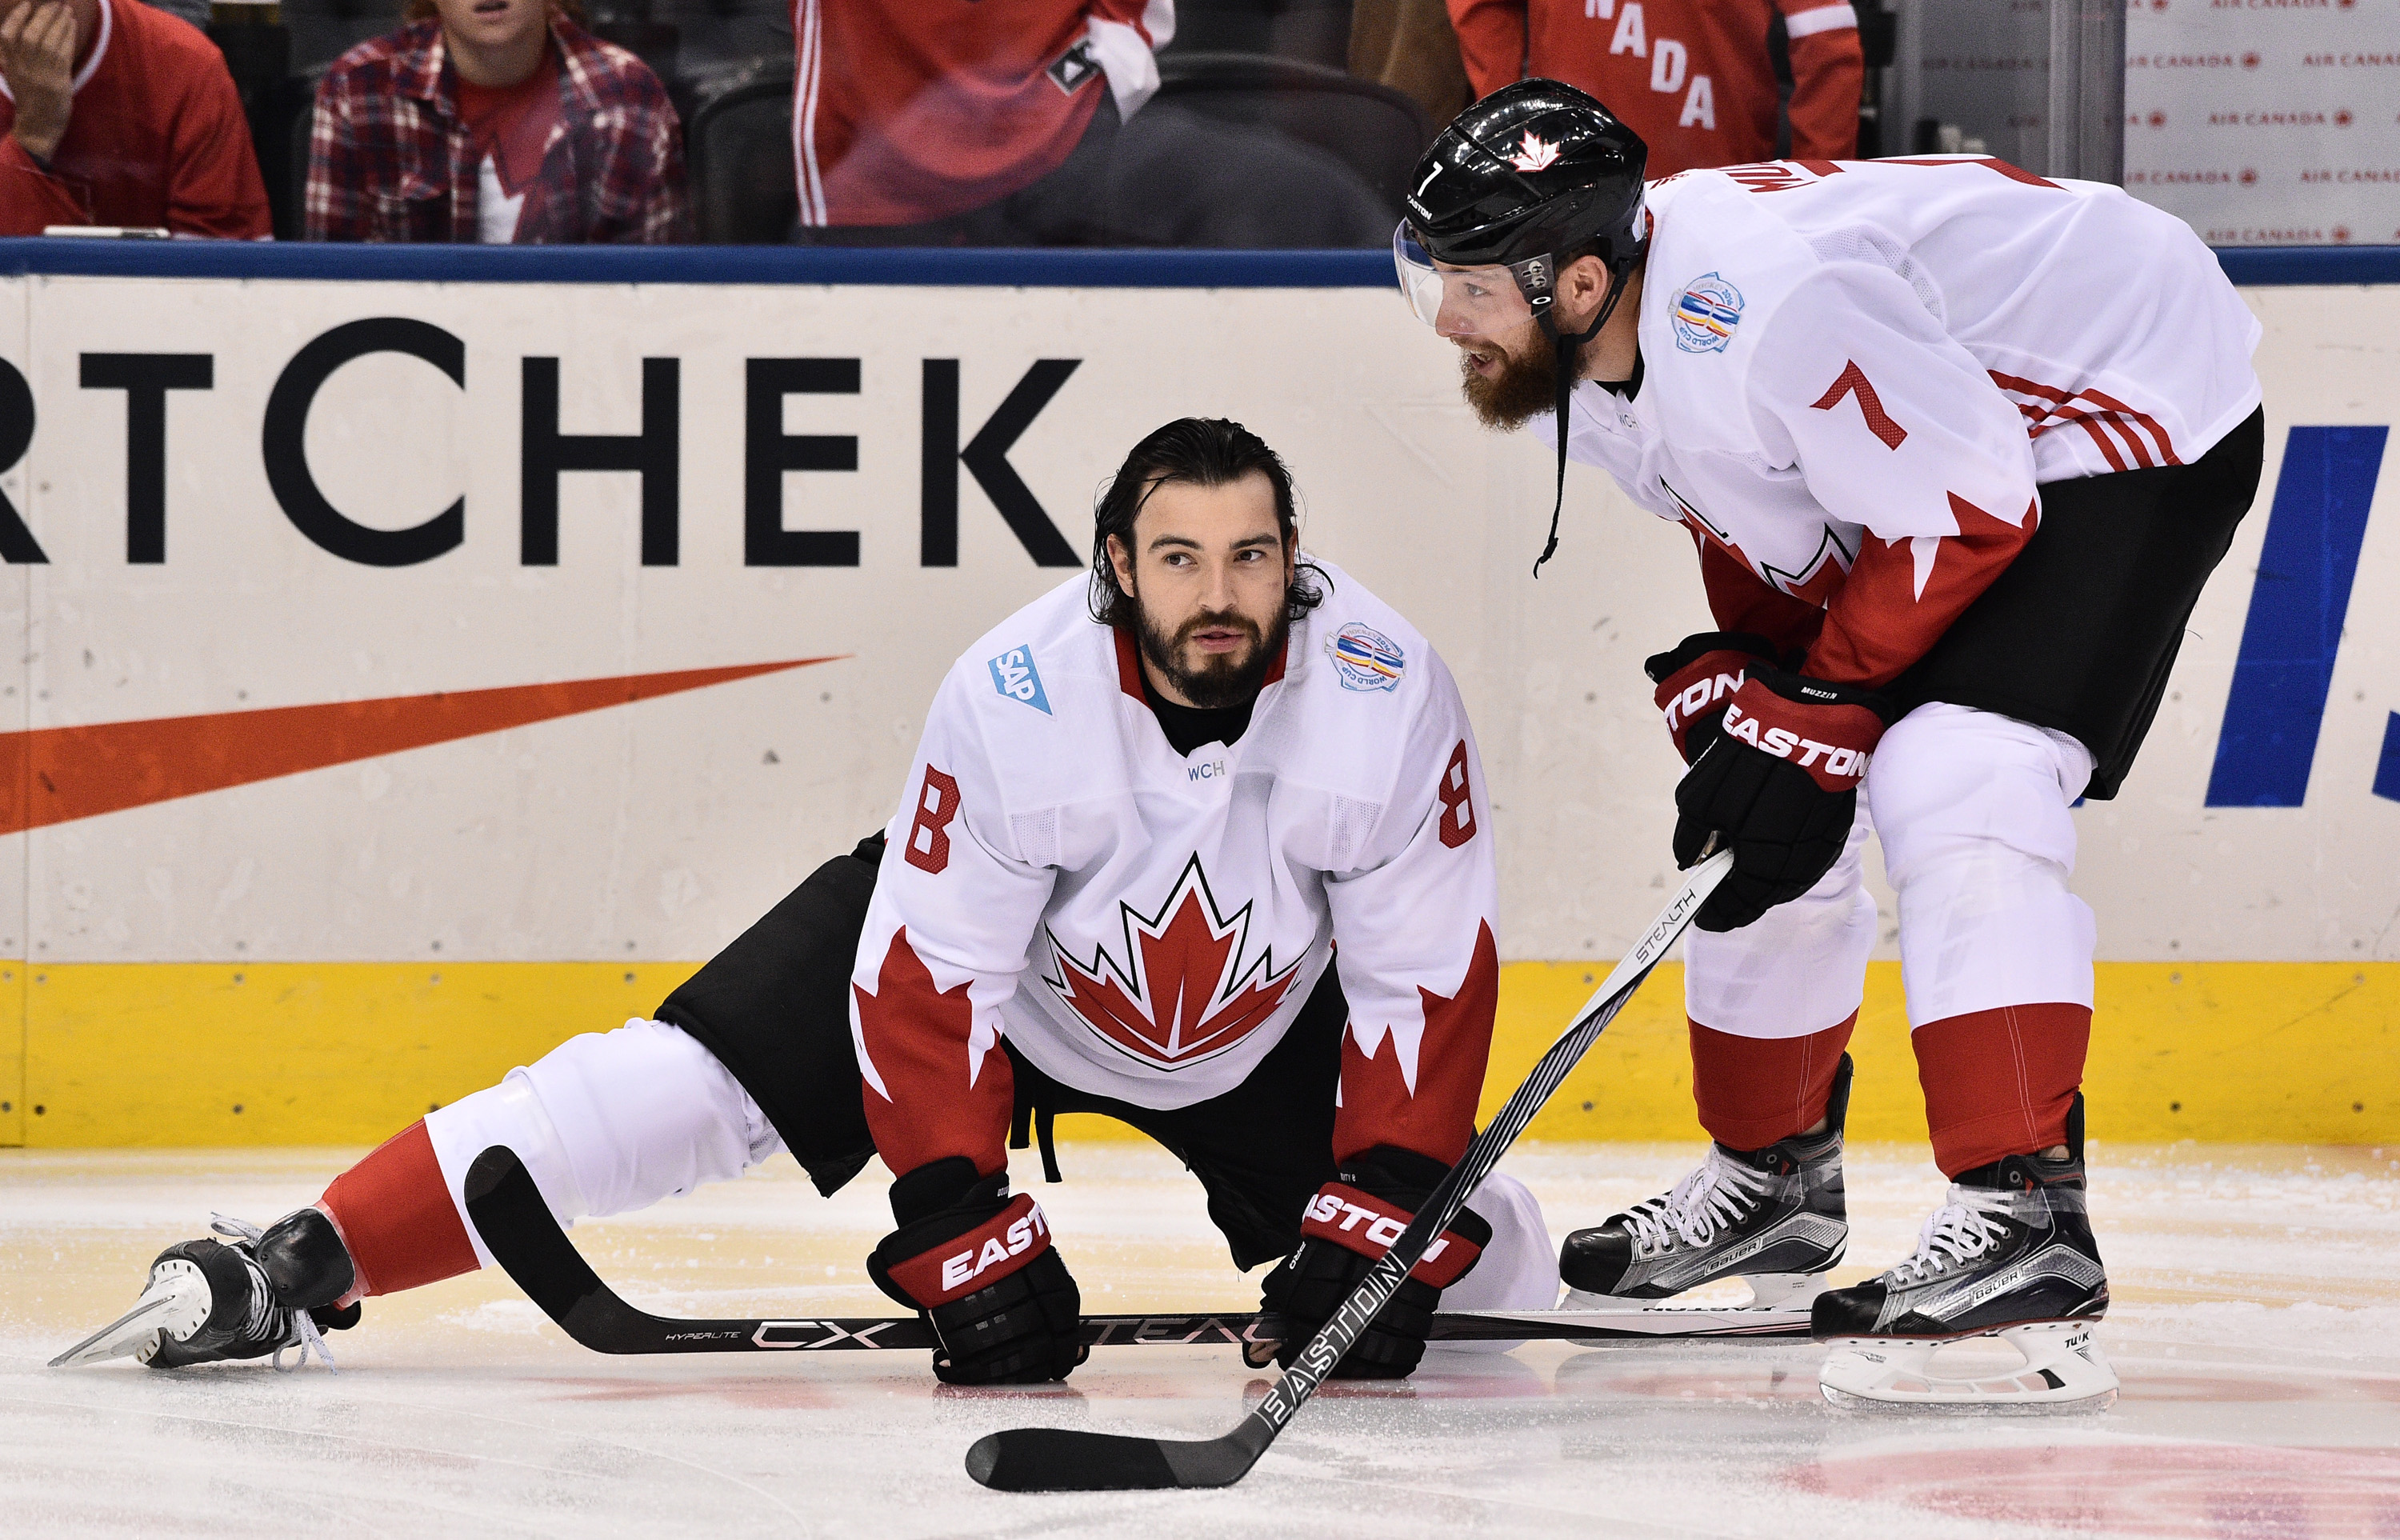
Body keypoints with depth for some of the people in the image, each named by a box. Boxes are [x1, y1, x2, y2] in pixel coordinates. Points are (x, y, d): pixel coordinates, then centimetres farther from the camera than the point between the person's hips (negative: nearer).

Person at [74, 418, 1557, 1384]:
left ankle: (1560, 1257, 28)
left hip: (1260, 1013, 2)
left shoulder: (1391, 698, -29)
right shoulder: (1011, 700, -33)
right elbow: (927, 982, -26)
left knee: (1435, 1235, -11)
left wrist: (1378, 1222, -25)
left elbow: (1432, 978, -19)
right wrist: (966, 1231, -30)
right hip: (988, 948, -2)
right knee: (692, 1084, -19)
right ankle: (305, 1267, -21)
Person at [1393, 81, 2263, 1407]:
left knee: (1949, 786, -26)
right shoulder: (1586, 357, -6)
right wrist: (1734, 690, -5)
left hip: (2132, 429, -10)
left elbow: (1968, 512, -30)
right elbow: (1758, 527, 9)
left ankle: (2024, 1216, -30)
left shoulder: (1766, 304, -36)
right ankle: (1771, 1180, 29)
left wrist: (1815, 714, -21)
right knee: (1753, 811, 10)